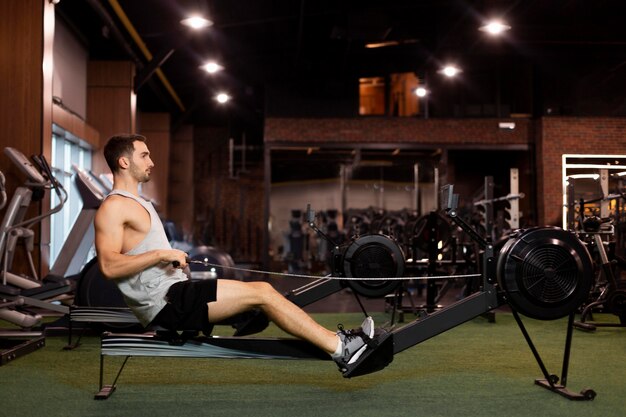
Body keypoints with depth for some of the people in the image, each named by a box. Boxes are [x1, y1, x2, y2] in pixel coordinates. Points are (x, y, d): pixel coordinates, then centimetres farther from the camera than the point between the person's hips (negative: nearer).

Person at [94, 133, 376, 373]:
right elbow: (108, 266, -22)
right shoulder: (113, 207, -10)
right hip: (165, 301, -10)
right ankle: (340, 348, -10)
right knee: (261, 293, -14)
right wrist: (161, 255, -20)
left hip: (173, 294, 10)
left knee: (262, 290, 3)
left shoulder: (136, 203, 21)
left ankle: (334, 341, 1)